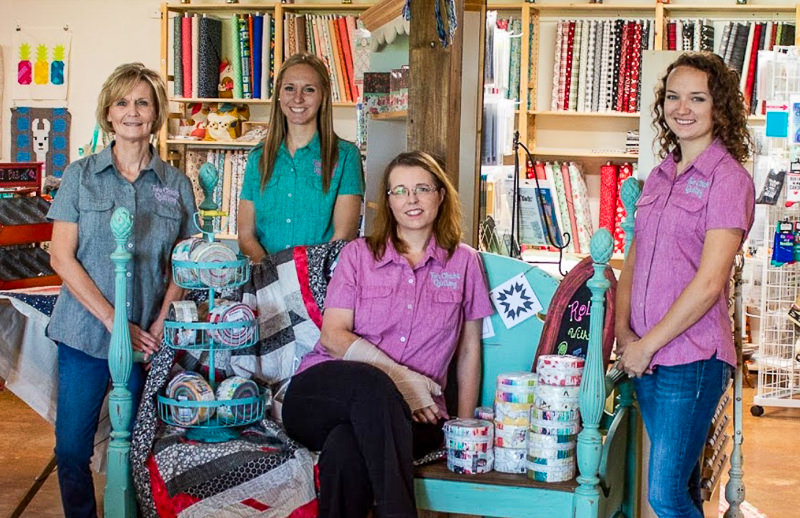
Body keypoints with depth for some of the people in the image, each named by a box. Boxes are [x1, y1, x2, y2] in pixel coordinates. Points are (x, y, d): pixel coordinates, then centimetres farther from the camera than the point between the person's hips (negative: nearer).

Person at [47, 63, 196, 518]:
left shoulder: (176, 184, 7)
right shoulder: (81, 176, 2)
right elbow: (62, 257, -3)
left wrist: (161, 324, -7)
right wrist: (114, 321, -12)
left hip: (149, 338, 1)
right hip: (86, 335, -1)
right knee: (72, 448, 0)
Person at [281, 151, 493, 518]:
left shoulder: (464, 262, 15)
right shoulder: (358, 254, 13)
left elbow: (469, 350, 18)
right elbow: (332, 335, 1)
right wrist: (396, 377, -14)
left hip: (413, 410, 0)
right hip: (325, 394, 0)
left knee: (345, 450, -37)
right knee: (372, 384, -39)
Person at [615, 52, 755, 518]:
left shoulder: (728, 179, -9)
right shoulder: (660, 177, 14)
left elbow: (709, 282, -16)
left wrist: (647, 344, -12)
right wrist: (623, 329, 0)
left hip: (692, 359, -7)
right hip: (646, 358, 7)